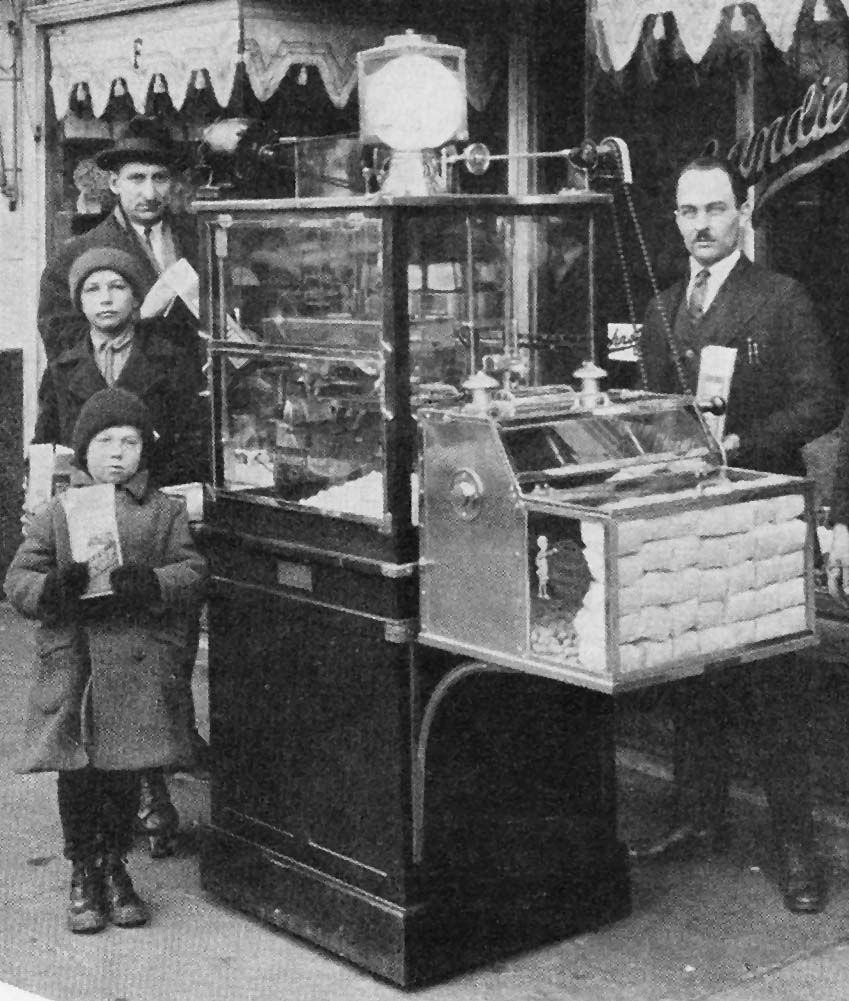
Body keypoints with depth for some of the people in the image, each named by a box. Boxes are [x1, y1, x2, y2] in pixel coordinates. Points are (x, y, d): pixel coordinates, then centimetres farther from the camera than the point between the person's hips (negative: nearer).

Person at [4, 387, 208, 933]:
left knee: (124, 772, 6)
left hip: (139, 664, 0)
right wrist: (53, 588, -17)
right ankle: (83, 873, 20)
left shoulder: (165, 511, 6)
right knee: (76, 775, 3)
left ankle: (114, 865, 25)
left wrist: (152, 584, -20)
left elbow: (193, 571, -1)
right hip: (70, 665, 0)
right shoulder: (57, 512, 6)